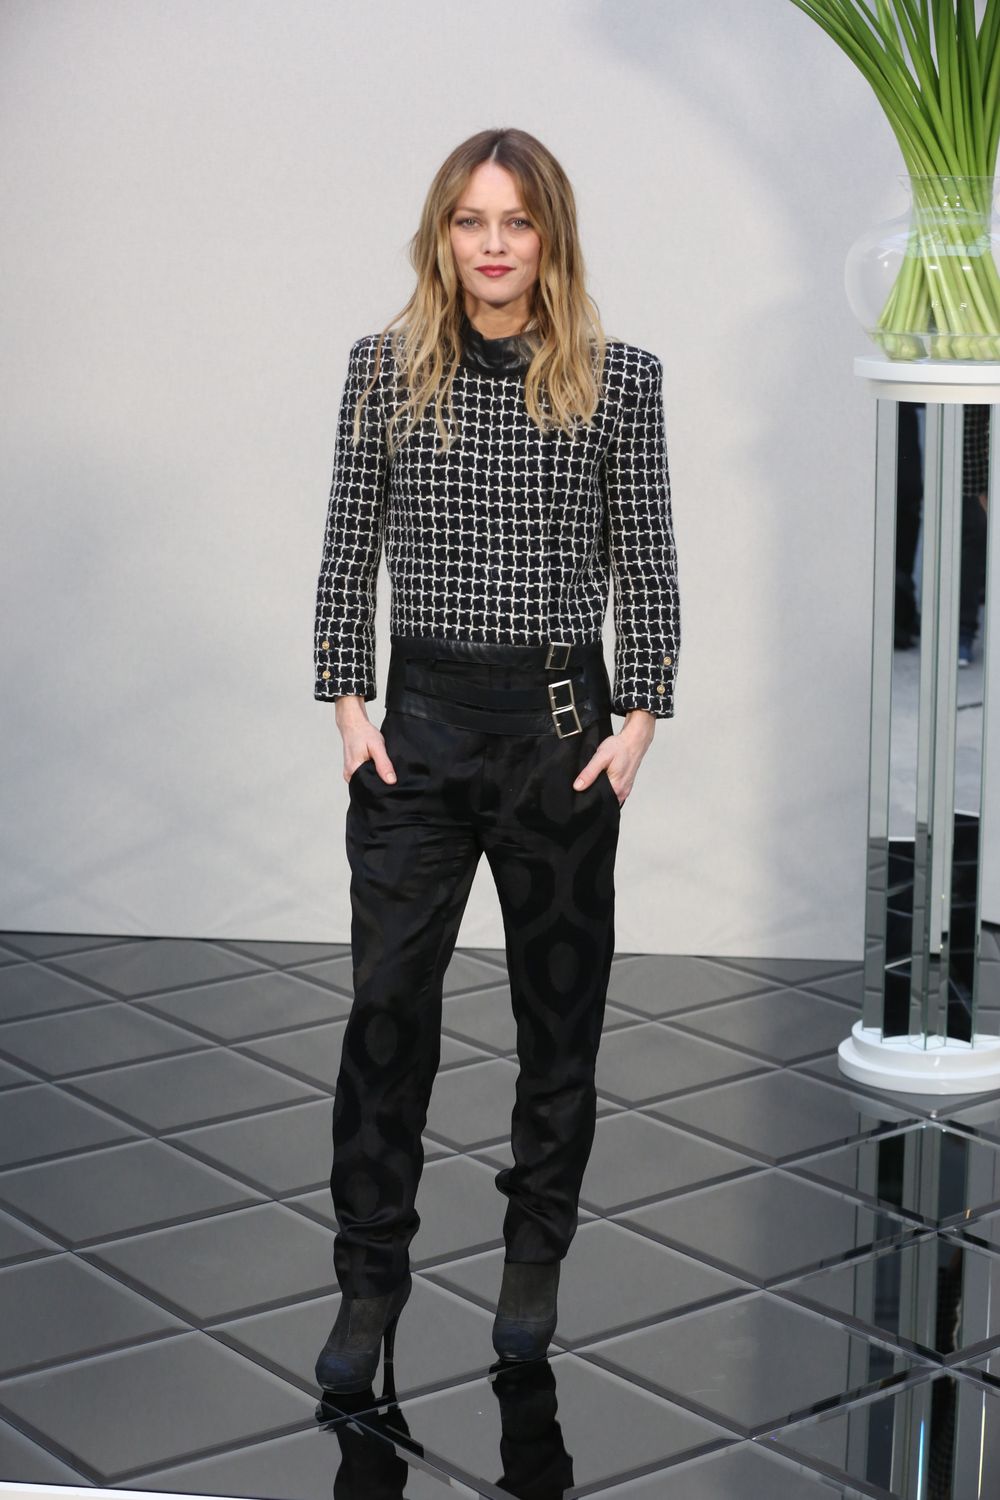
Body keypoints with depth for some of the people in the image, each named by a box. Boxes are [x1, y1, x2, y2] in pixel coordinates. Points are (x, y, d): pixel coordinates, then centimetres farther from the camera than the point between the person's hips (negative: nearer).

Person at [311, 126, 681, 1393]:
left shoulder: (619, 377, -2)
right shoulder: (384, 367, 1)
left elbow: (645, 565, 1)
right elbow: (348, 549, 4)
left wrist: (636, 721, -6)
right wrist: (351, 706, -3)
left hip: (563, 718, 0)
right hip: (421, 717, 0)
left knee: (560, 996, 10)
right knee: (387, 997, -2)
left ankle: (535, 1257, 26)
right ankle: (371, 1277, 10)